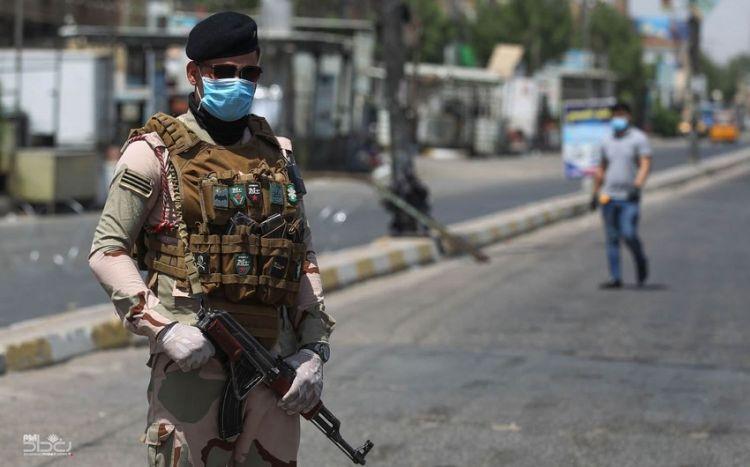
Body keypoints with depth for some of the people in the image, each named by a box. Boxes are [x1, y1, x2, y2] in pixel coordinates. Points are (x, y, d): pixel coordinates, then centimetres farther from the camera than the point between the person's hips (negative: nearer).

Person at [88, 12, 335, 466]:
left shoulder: (278, 155, 16)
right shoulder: (156, 153, 0)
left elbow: (306, 259, 17)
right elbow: (107, 251, -3)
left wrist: (314, 348, 7)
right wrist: (161, 328, -14)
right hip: (192, 351, -5)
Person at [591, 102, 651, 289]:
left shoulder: (639, 138, -1)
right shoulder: (607, 141, 15)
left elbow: (645, 165, -10)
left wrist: (637, 185, -24)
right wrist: (595, 192, 18)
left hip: (629, 197, -5)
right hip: (608, 196, 5)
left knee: (629, 235, -14)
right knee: (612, 238, 3)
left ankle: (641, 262, 15)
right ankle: (615, 278, 6)